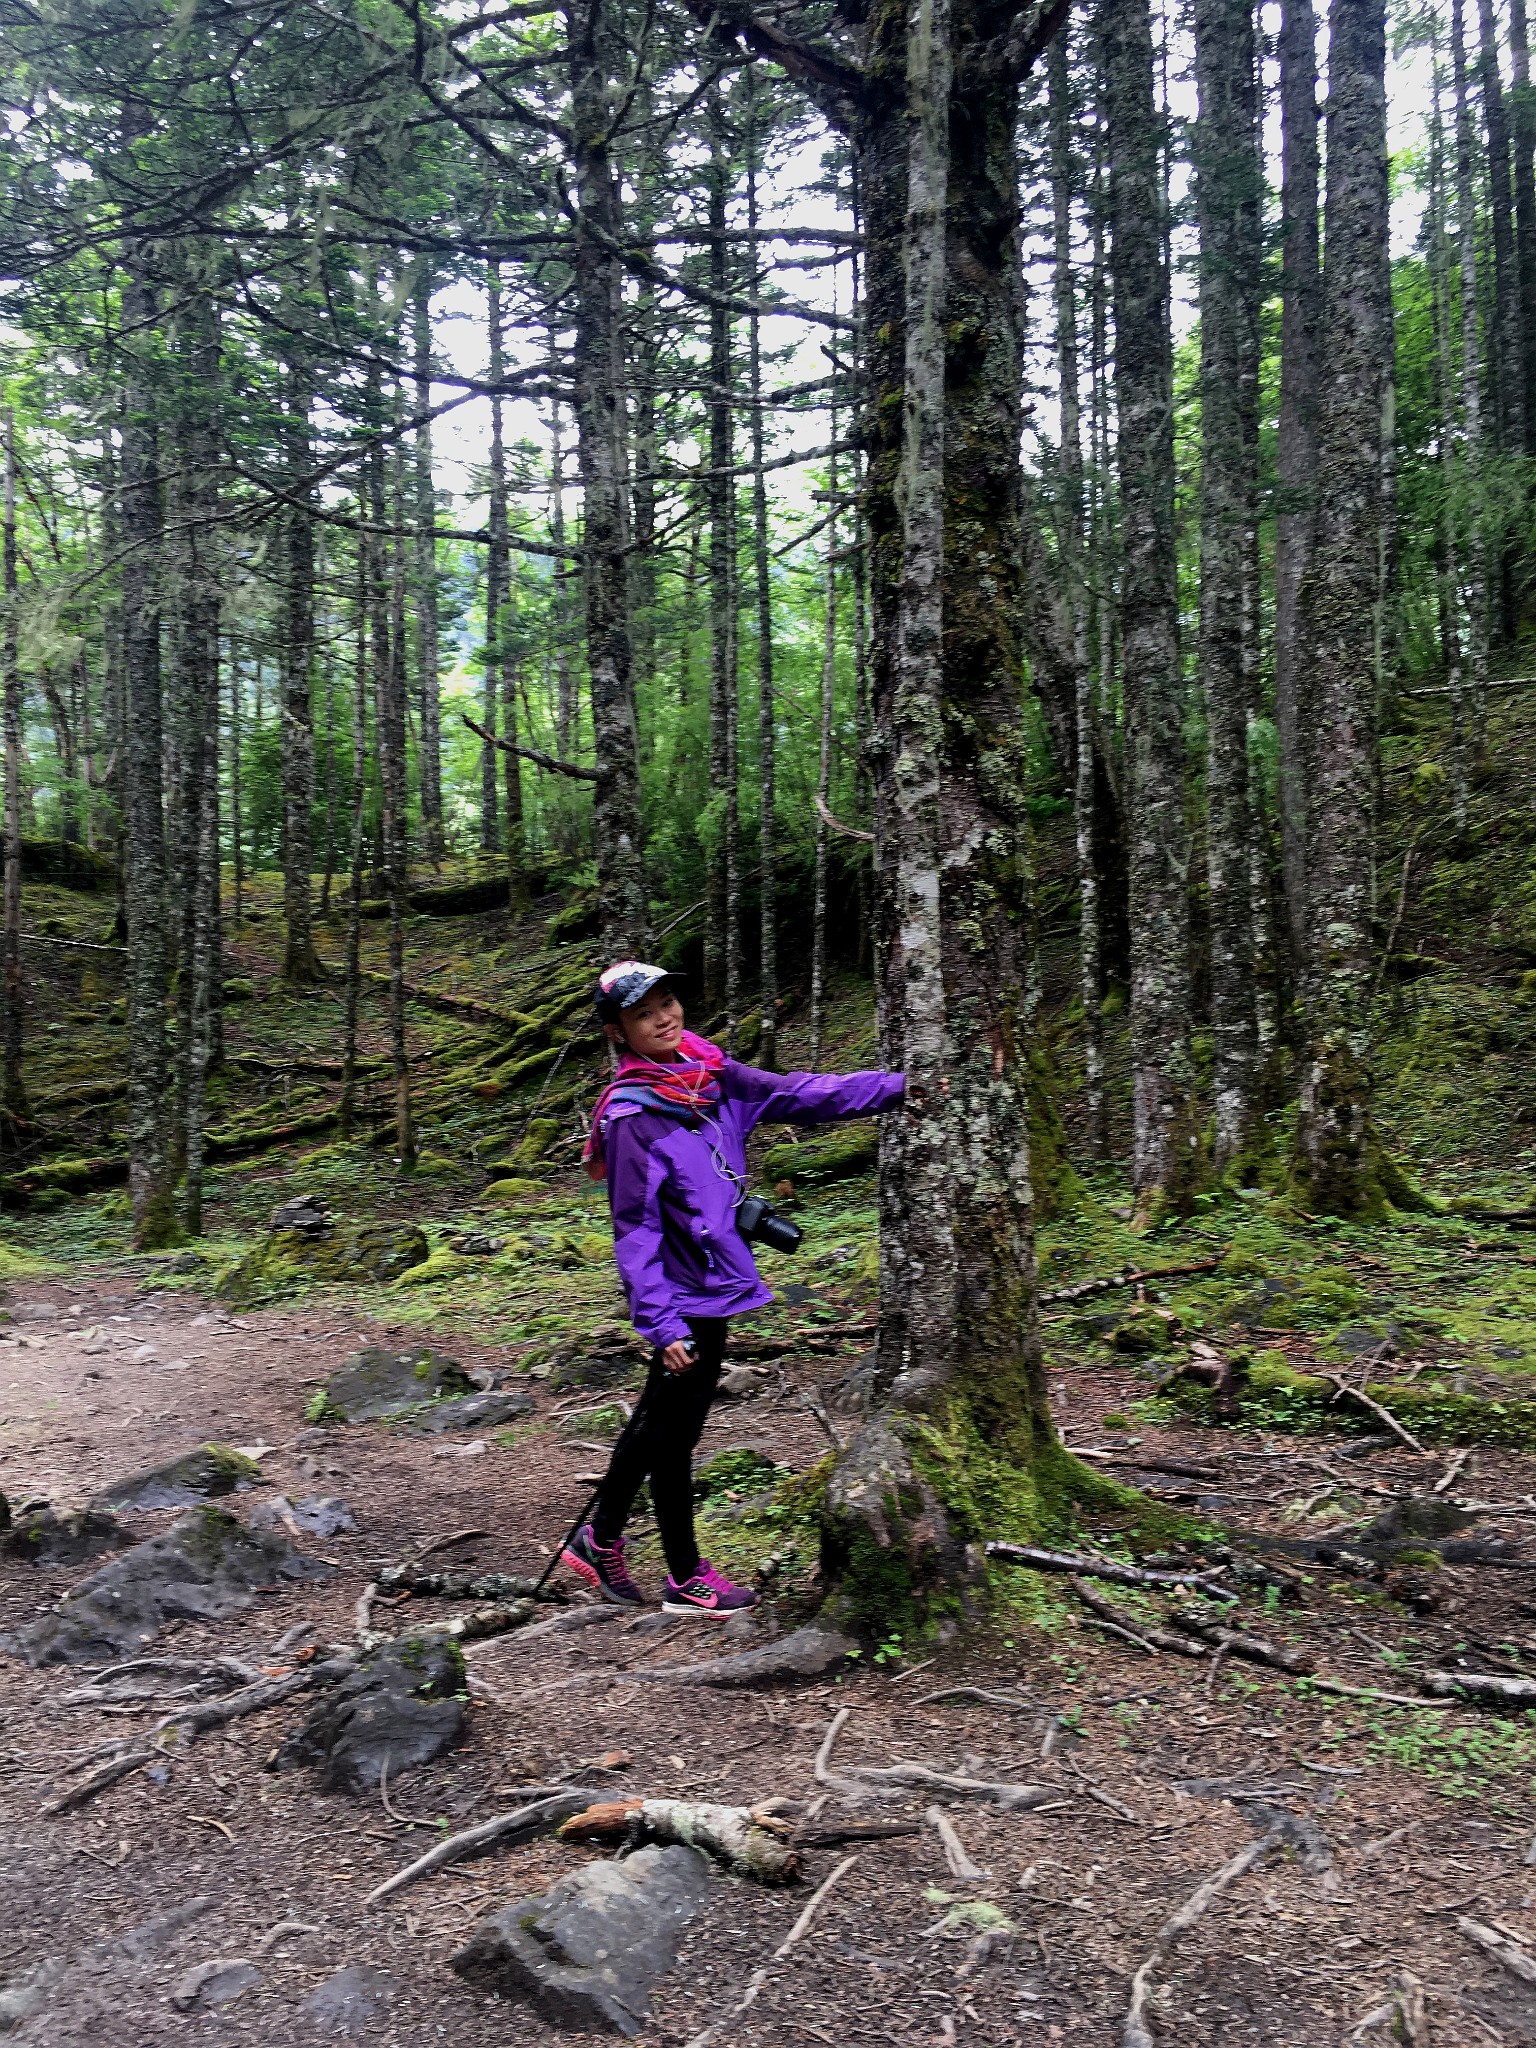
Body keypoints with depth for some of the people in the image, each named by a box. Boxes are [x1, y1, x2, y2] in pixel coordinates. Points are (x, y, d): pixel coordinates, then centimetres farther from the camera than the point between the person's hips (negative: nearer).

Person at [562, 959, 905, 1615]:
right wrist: (661, 1323, -24)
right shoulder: (633, 1117, -18)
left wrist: (900, 1086, -4)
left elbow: (796, 1095, 1)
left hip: (712, 1284, 8)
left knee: (658, 1420, 20)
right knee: (673, 1434, 8)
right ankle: (687, 1578, 24)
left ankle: (599, 1541, 37)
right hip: (686, 1296, -8)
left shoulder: (708, 1074, 2)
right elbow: (636, 1233, -19)